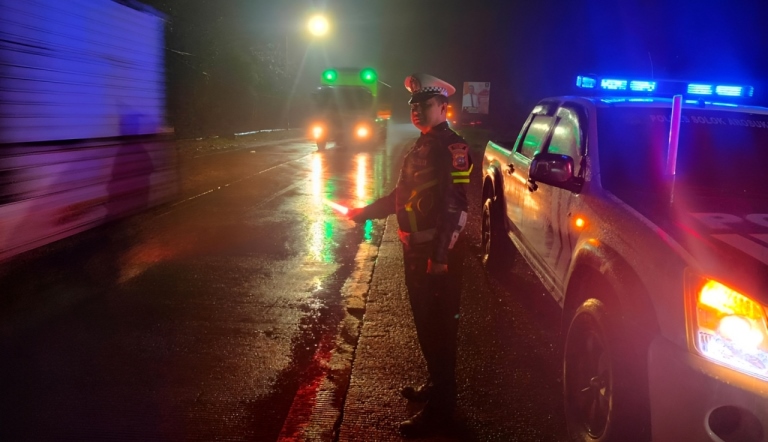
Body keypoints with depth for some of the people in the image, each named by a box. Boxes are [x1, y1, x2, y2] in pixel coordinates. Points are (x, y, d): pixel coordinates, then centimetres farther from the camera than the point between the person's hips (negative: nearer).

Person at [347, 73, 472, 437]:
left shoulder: (452, 147, -14)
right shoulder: (421, 147, 16)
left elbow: (456, 206, -22)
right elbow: (402, 195, 23)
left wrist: (441, 255, -26)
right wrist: (366, 212, 16)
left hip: (438, 254, -9)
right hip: (415, 250, 9)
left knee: (440, 327, -1)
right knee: (424, 322, 19)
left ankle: (440, 408, 11)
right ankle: (435, 384, 36)